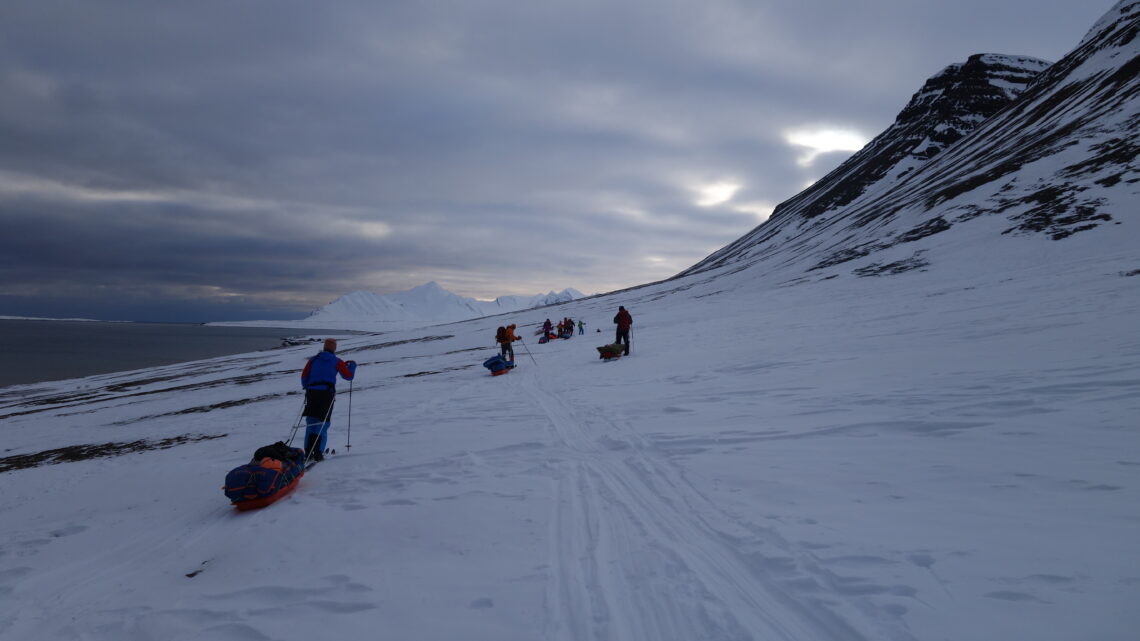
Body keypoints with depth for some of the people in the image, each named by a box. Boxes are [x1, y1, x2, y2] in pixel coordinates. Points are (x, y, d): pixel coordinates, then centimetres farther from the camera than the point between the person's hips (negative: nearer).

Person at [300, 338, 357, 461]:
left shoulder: (313, 360, 11)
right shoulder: (337, 362, 4)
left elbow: (304, 376, 11)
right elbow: (349, 376, 8)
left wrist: (306, 388, 27)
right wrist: (352, 365, 26)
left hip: (312, 392, 3)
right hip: (327, 393, -3)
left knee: (311, 422, 13)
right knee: (323, 424, 3)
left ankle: (308, 452, 12)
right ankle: (318, 453, -3)